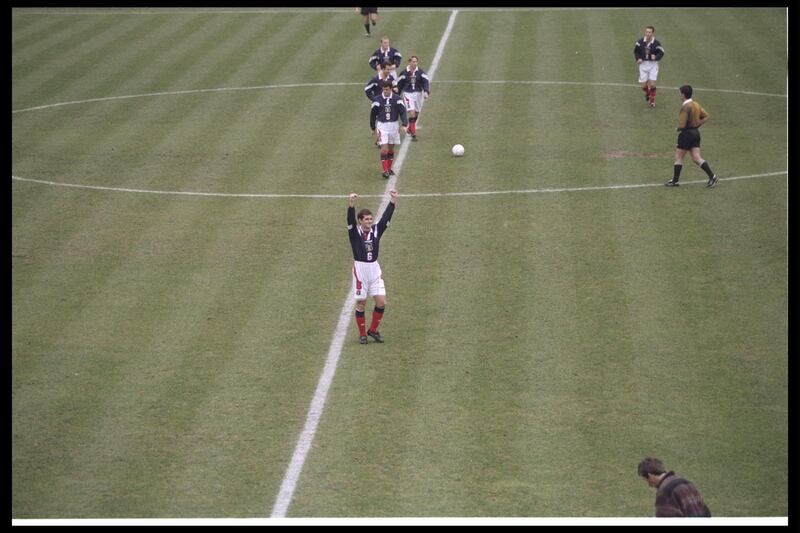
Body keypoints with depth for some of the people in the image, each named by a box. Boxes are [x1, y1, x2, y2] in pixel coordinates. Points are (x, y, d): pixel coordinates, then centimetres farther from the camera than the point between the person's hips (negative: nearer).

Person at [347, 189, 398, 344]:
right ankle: (362, 334, 15)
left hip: (374, 269, 4)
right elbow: (350, 219, -24)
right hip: (360, 269, -4)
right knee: (361, 303, 3)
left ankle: (373, 330, 17)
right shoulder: (355, 231, -7)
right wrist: (352, 204, -41)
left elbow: (386, 217, -7)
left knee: (381, 302, -1)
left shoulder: (376, 230, 2)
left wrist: (393, 201, -19)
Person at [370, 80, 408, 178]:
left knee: (391, 149, 12)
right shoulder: (377, 100, -5)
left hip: (393, 125, 2)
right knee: (384, 149, -11)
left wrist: (404, 125, -18)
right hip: (382, 126, -2)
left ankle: (389, 169, 25)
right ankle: (385, 171, -10)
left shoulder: (397, 99, -3)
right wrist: (372, 128, 10)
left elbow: (403, 112, -5)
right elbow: (373, 114, 5)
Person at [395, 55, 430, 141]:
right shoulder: (404, 73, -4)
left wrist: (426, 91, -25)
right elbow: (399, 84, 6)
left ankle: (410, 129, 38)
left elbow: (426, 81, -8)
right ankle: (413, 134, -12)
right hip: (408, 94, -3)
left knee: (416, 114, 12)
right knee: (412, 113, -15)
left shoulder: (420, 72, -1)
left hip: (418, 94, 3)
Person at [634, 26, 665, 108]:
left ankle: (652, 100, 12)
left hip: (653, 64, -2)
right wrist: (638, 58, -10)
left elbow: (661, 53, -6)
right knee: (644, 86, 4)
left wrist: (656, 57, -25)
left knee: (652, 84, -12)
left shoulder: (656, 43, -14)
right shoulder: (640, 42, -7)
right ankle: (647, 94, 40)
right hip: (643, 64, 2)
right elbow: (636, 51, 7)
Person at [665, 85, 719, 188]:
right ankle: (712, 176, -3)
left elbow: (682, 125, -22)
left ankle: (675, 181, 11)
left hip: (687, 133, -8)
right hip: (696, 132, 8)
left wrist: (678, 128, -1)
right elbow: (706, 116, 14)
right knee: (697, 158, 7)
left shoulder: (685, 107, -19)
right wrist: (697, 124, 12)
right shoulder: (696, 105, 8)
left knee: (678, 157, 5)